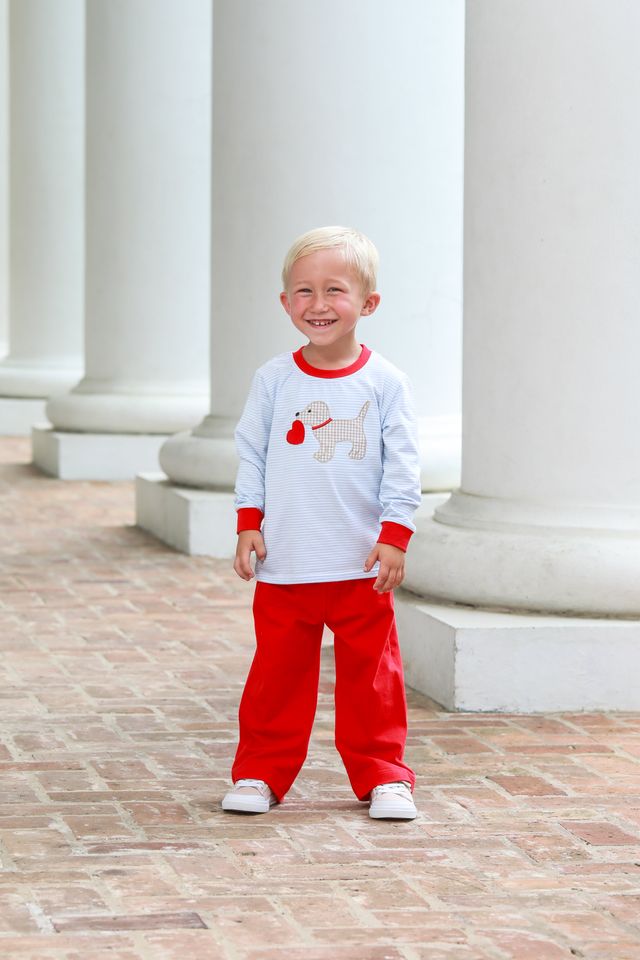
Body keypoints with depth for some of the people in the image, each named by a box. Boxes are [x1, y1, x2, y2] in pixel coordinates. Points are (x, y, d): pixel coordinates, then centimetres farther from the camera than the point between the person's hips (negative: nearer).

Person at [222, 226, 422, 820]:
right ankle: (261, 772, 19)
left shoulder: (384, 384, -2)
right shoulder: (274, 380, 2)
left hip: (362, 565, -1)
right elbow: (251, 455, 7)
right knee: (277, 673, 7)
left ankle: (383, 776, 17)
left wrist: (394, 536, -8)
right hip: (284, 566, 1)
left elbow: (401, 468, -1)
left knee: (372, 676, 5)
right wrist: (249, 524, 0)